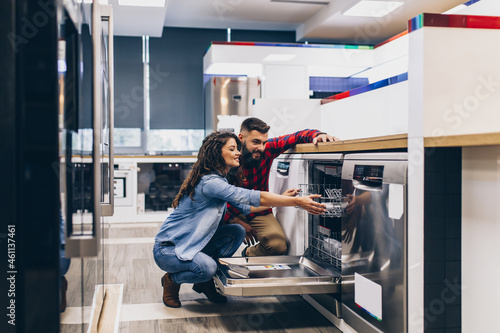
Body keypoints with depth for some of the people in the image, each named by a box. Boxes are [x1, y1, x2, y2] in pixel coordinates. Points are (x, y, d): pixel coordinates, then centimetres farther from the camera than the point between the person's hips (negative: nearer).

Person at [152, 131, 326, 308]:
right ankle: (171, 280, 0)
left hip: (190, 244, 9)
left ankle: (205, 283, 6)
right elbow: (254, 197, -33)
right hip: (167, 248, -9)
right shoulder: (209, 182, -25)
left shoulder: (219, 180, 7)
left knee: (237, 231, -6)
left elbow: (245, 207, 11)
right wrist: (298, 202, -32)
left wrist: (282, 199, 4)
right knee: (207, 267, -34)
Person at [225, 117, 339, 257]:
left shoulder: (268, 149, -12)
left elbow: (297, 136, -7)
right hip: (232, 213, -2)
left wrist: (317, 135, -29)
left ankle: (249, 253, 12)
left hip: (259, 214, 3)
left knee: (279, 245, -21)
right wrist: (236, 222, -28)